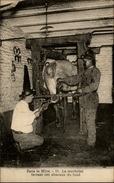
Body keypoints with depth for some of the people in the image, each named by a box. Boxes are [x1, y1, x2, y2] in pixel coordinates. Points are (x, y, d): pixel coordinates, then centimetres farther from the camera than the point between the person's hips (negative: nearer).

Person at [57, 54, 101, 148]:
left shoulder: (95, 71, -8)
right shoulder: (85, 72, 18)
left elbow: (94, 85, -21)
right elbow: (75, 79, 23)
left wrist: (82, 90, -24)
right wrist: (63, 80, 18)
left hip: (91, 100, -8)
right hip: (85, 100, 9)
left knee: (90, 122, -4)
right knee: (86, 121, 15)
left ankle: (91, 143, 6)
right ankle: (88, 139, 27)